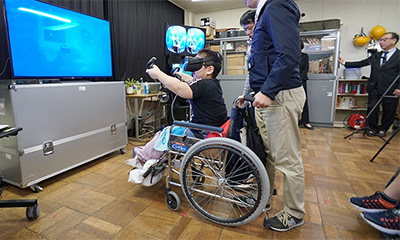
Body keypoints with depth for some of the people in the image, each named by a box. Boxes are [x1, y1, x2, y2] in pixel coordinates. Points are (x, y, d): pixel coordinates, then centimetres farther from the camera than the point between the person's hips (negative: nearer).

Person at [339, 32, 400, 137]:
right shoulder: (376, 55, 14)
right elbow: (361, 63, 13)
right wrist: (344, 63, 7)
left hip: (390, 90, -3)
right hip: (375, 88, 3)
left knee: (388, 111, 7)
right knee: (372, 108, 2)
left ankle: (383, 129, 25)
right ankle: (373, 129, 16)